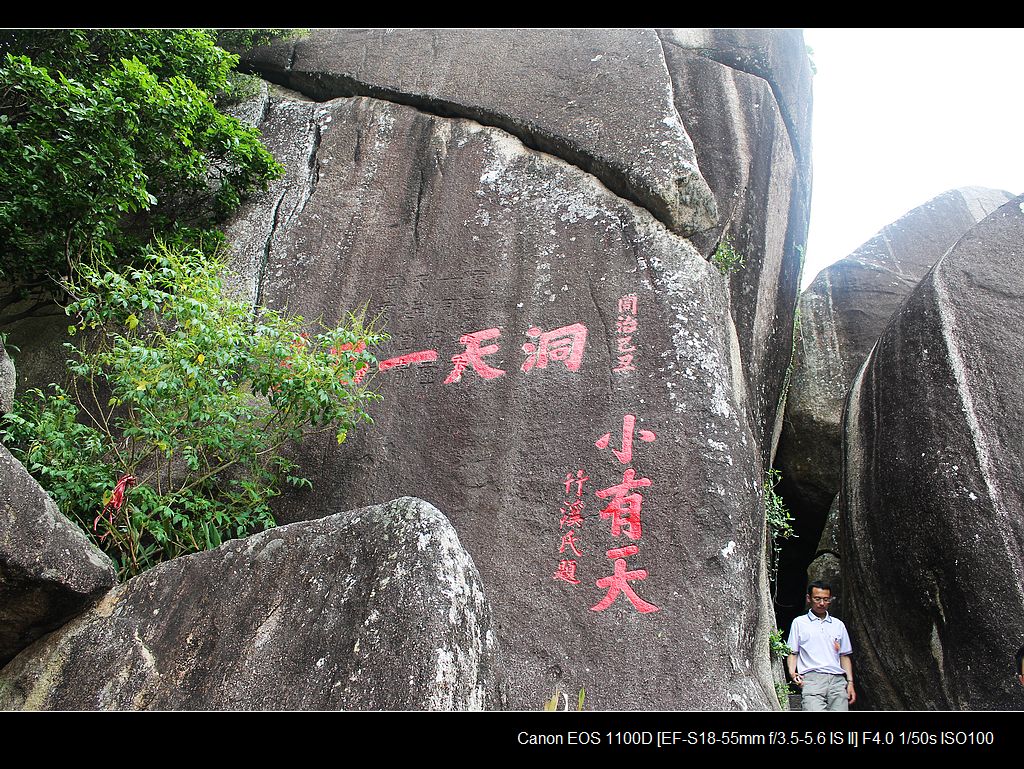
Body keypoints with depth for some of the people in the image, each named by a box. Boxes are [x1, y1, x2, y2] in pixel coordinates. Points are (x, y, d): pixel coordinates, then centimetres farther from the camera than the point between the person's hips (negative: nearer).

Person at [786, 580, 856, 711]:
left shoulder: (838, 625, 21)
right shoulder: (799, 622, 12)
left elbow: (844, 656, 22)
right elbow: (792, 653, 10)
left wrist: (850, 682, 12)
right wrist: (792, 673, -8)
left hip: (837, 680, 3)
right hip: (811, 679, -3)